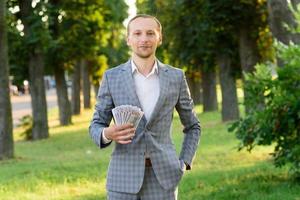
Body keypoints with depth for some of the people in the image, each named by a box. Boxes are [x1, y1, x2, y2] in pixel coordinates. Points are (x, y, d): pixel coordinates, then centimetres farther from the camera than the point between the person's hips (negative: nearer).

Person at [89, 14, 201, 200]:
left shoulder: (176, 77, 4)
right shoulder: (112, 77, 1)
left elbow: (192, 126, 15)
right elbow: (96, 127, 5)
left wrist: (183, 164, 2)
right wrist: (107, 134, -19)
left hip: (163, 175, 1)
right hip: (124, 176, 0)